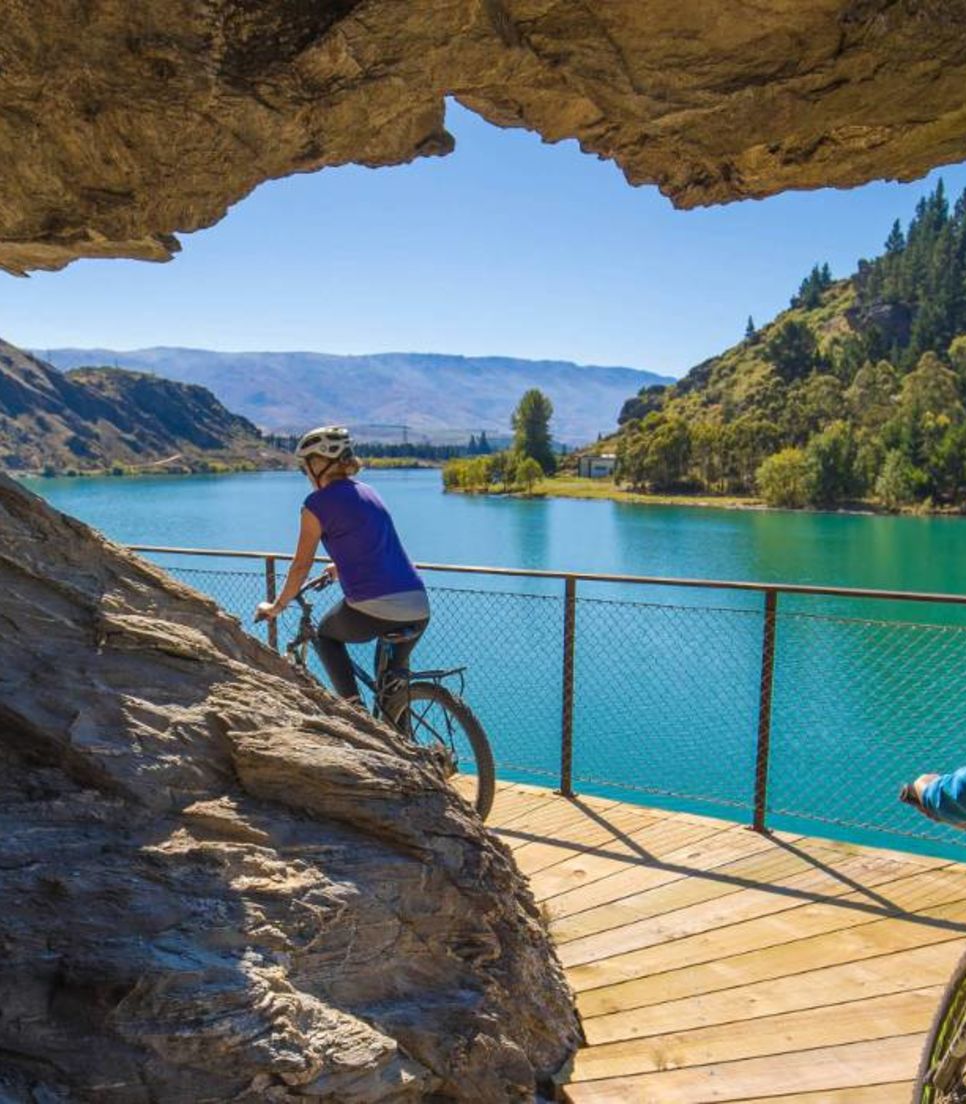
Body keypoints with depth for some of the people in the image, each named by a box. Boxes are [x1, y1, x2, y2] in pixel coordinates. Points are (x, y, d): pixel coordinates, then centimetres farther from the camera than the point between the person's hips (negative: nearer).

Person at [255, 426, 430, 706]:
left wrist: (276, 606, 21)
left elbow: (301, 566, 6)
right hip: (420, 612, 6)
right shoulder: (367, 491, 20)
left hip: (372, 612, -6)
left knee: (327, 633, 27)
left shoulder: (318, 503, 0)